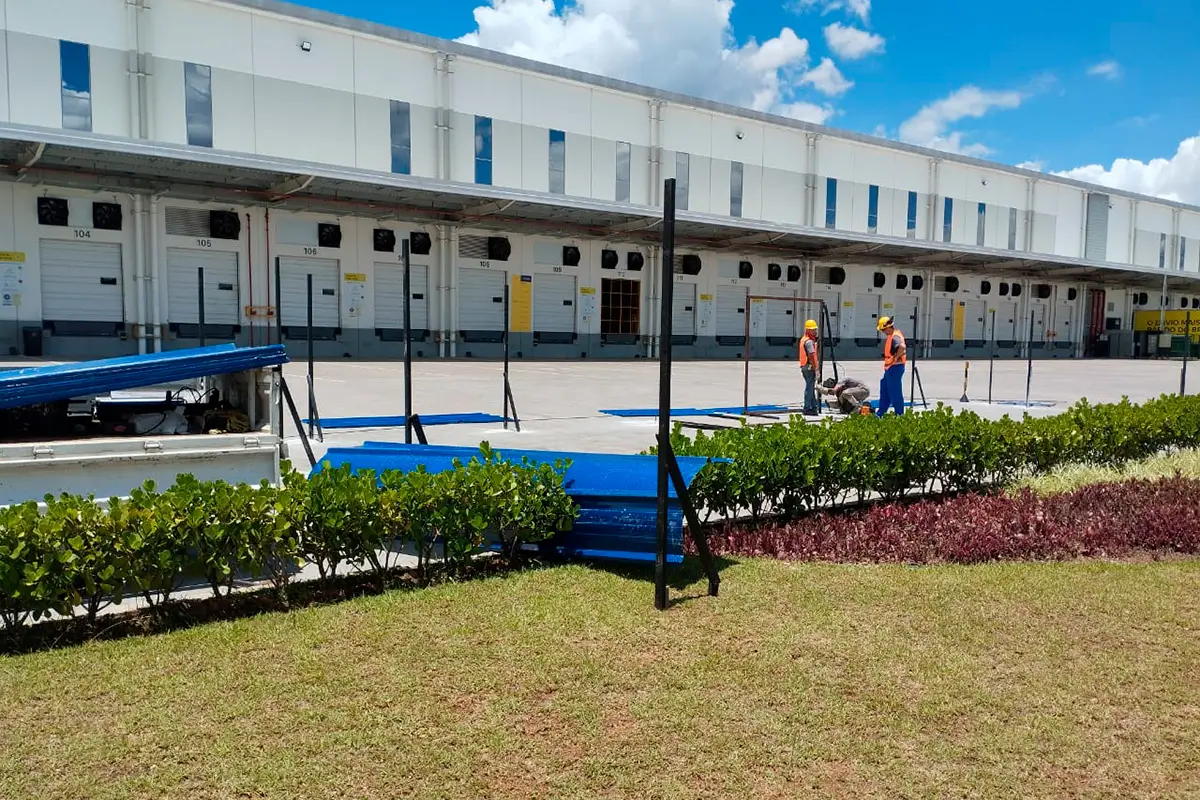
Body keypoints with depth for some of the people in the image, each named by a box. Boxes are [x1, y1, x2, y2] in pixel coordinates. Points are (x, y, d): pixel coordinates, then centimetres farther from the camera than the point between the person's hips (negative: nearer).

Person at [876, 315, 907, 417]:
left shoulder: (895, 337, -20)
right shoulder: (890, 336, 13)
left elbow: (902, 347, -38)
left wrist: (896, 357, -26)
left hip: (895, 367, -11)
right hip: (890, 367, 11)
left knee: (895, 393, -5)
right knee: (884, 390, 17)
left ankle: (899, 415, 2)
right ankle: (880, 413, 26)